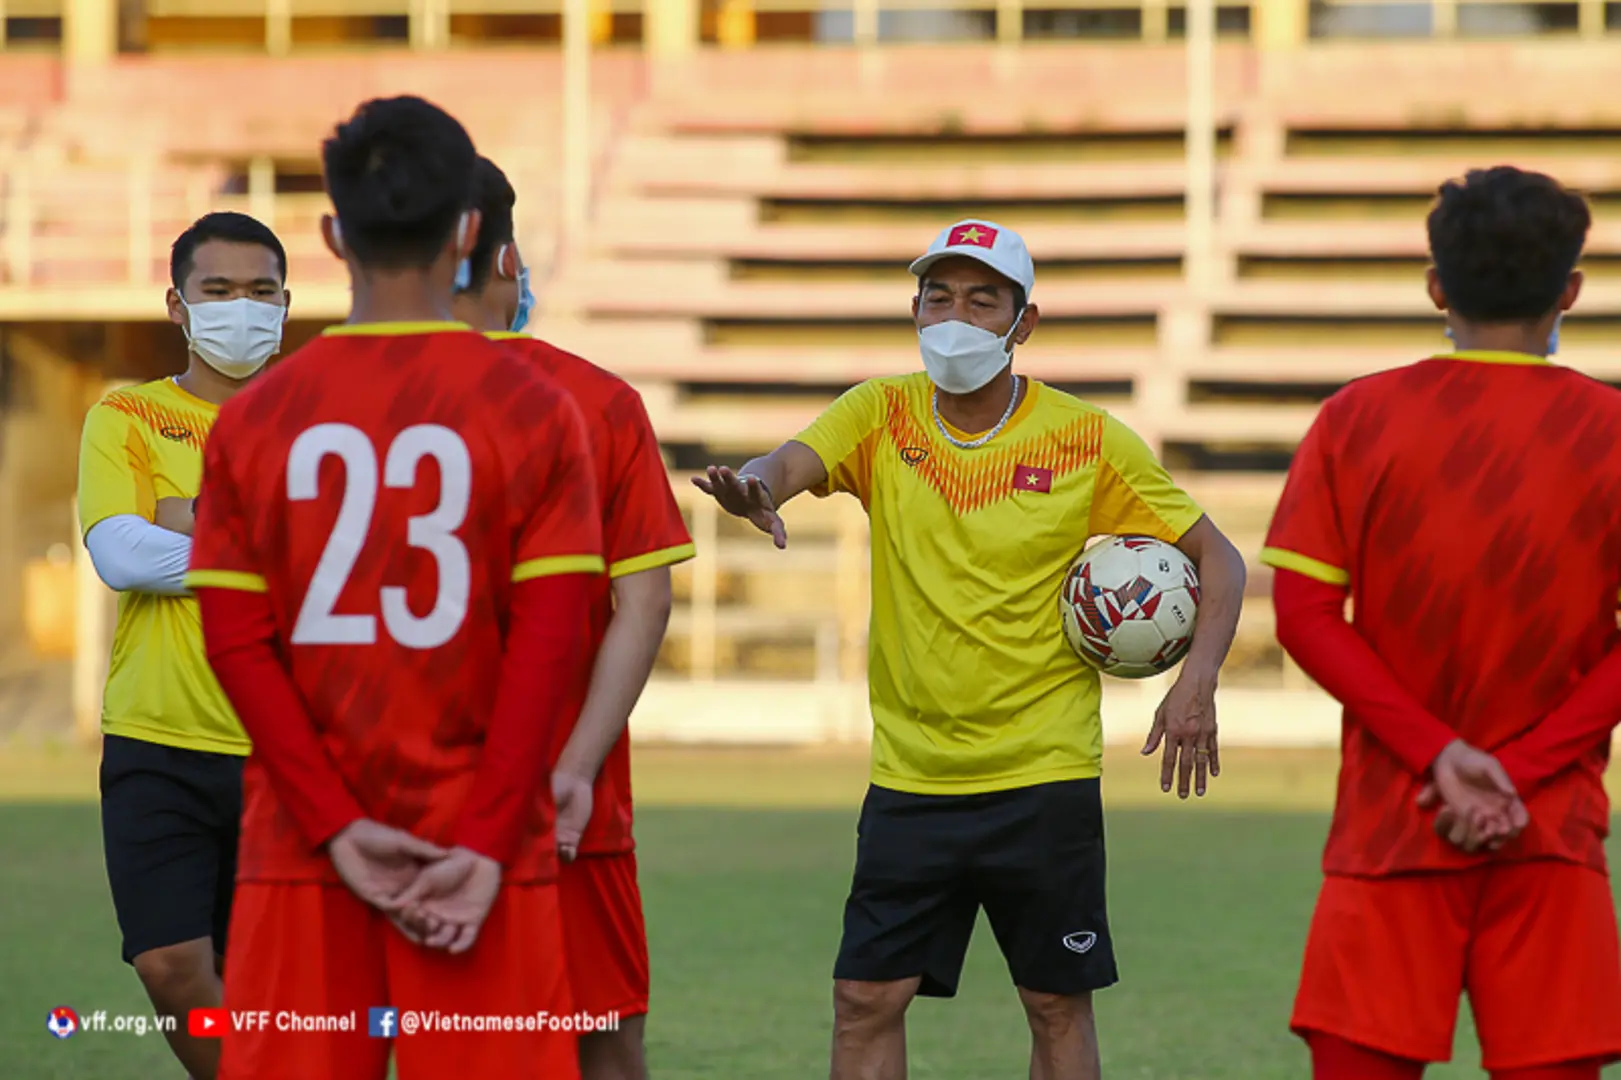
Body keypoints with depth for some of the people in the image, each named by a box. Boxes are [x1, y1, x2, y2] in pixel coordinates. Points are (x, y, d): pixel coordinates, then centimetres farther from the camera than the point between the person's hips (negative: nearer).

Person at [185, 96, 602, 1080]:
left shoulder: (254, 418, 3)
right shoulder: (535, 409, -2)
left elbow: (236, 640, -2)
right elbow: (548, 641, -8)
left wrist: (339, 828, -5)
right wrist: (486, 846, -10)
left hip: (301, 851, 2)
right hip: (479, 844, -2)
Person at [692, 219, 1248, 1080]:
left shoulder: (1086, 440, -4)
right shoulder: (883, 417, 0)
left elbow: (1216, 558, 2)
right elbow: (793, 461, -19)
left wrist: (1198, 679, -13)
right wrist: (756, 487, -44)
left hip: (1045, 775, -1)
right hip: (909, 776, 2)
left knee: (1058, 1005, 6)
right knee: (866, 1000, -2)